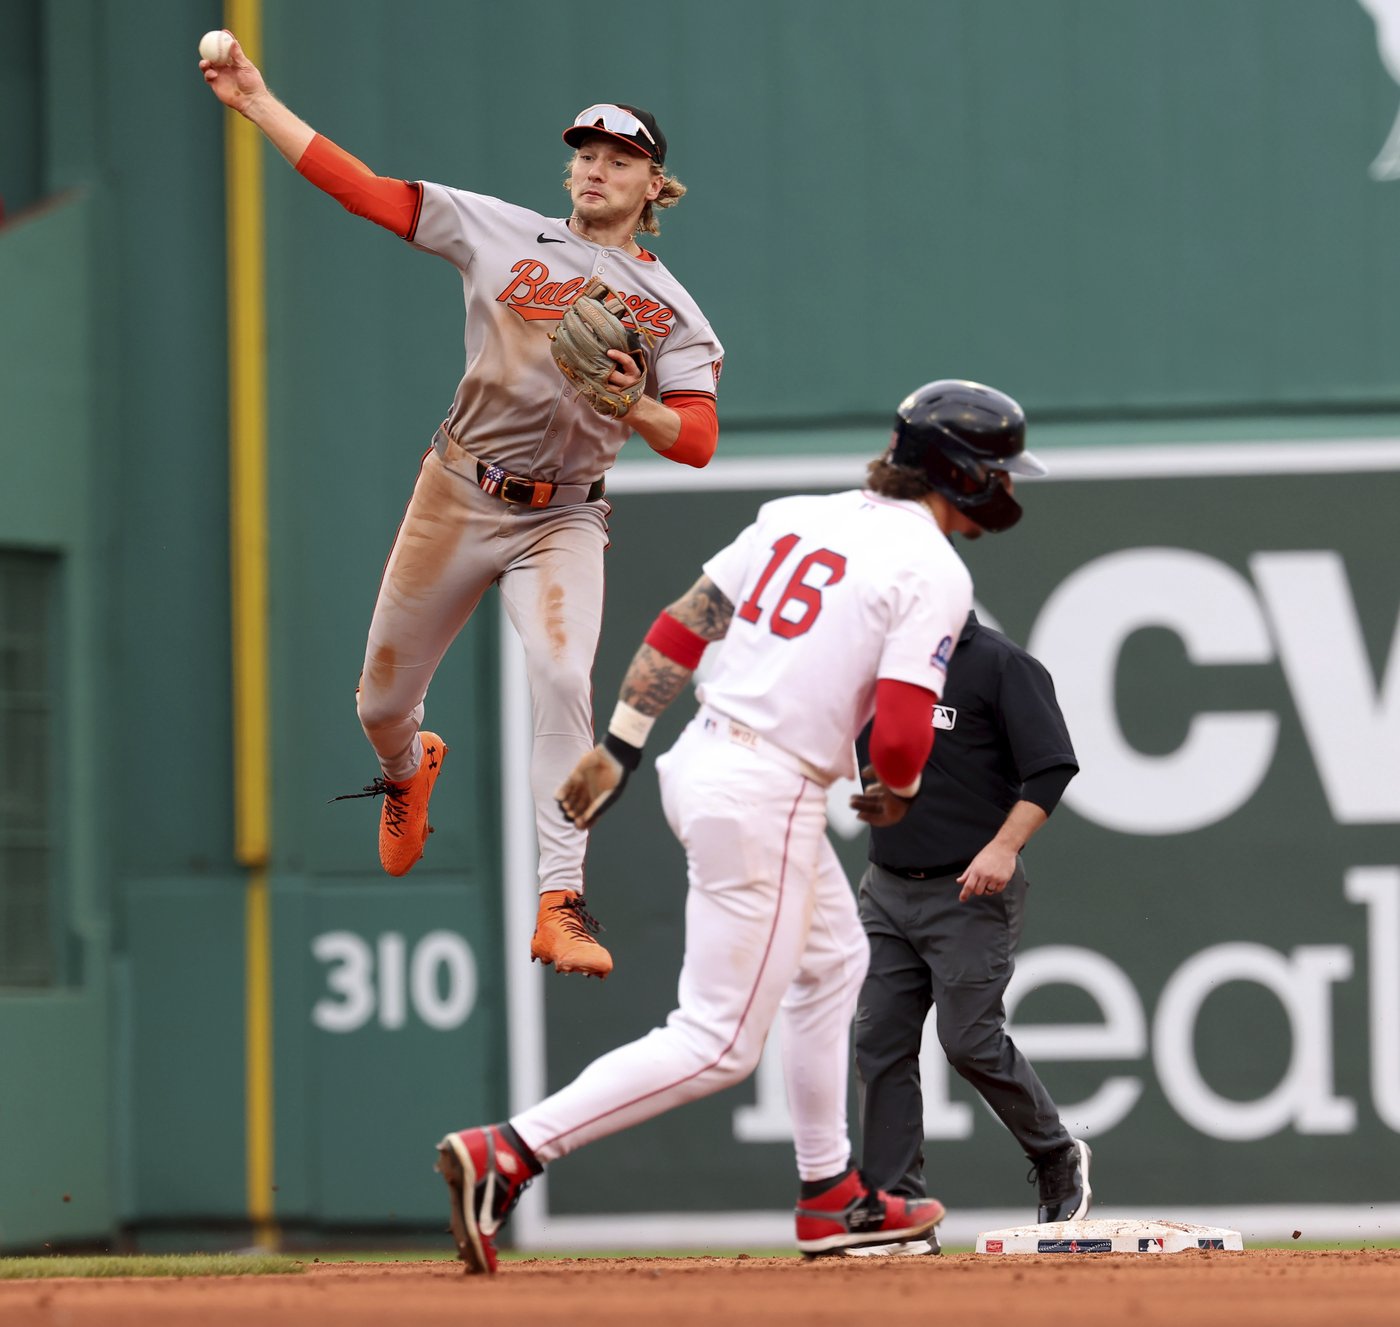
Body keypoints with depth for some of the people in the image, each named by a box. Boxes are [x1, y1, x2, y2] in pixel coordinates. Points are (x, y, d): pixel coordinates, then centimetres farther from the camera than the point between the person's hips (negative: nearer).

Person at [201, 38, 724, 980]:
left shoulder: (671, 310, 1)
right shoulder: (502, 232, 2)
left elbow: (698, 442, -10)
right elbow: (362, 189, -1)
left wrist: (635, 409, -31)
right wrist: (257, 103, -7)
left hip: (562, 519, -2)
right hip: (458, 500, 2)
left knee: (563, 680, -26)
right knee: (383, 701, 9)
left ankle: (561, 904, -26)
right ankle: (410, 768, 48)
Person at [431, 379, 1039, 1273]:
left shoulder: (798, 518, 10)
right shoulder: (935, 573, -12)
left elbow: (681, 627, 9)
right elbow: (899, 738, -18)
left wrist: (618, 748, 13)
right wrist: (900, 790, 5)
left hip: (698, 764, 9)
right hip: (768, 802, -9)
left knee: (833, 959, 28)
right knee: (719, 1044, -4)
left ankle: (832, 1196, 35)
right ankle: (507, 1155, -14)